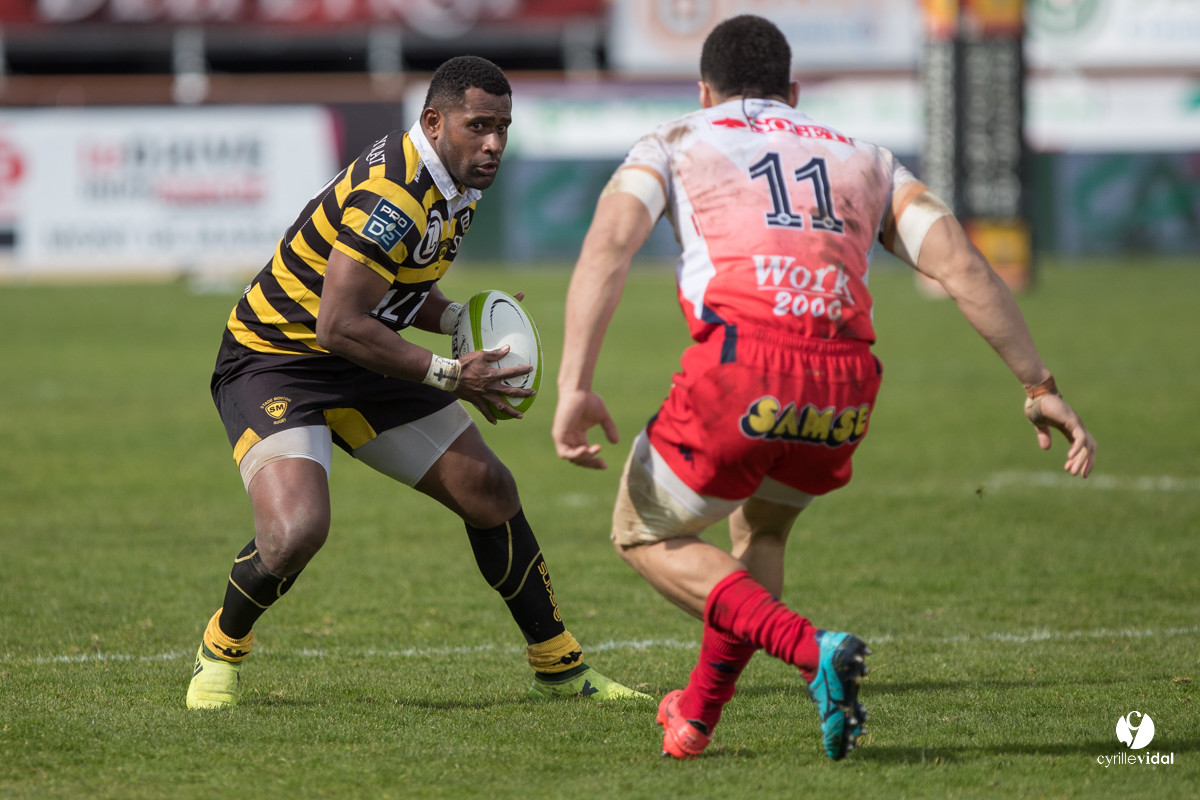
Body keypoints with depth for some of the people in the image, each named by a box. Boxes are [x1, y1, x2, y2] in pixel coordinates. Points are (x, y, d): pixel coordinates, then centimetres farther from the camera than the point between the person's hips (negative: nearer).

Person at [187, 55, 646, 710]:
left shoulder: (452, 185, 2)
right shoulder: (392, 195, -29)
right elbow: (339, 326, -31)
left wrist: (461, 319, -4)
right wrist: (449, 375, -23)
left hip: (359, 364, 9)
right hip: (273, 359, -9)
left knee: (490, 495, 8)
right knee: (297, 528, -30)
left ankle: (560, 669, 23)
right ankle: (220, 654, 1)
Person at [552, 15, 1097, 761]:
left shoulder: (674, 145, 21)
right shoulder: (865, 160, 28)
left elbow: (608, 244, 1)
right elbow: (961, 264, 14)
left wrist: (575, 388, -7)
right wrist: (1040, 388, 13)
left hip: (738, 370, -4)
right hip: (844, 391, 4)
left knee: (646, 535, 18)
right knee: (764, 526, 34)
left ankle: (812, 651, -4)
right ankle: (697, 717, 37)